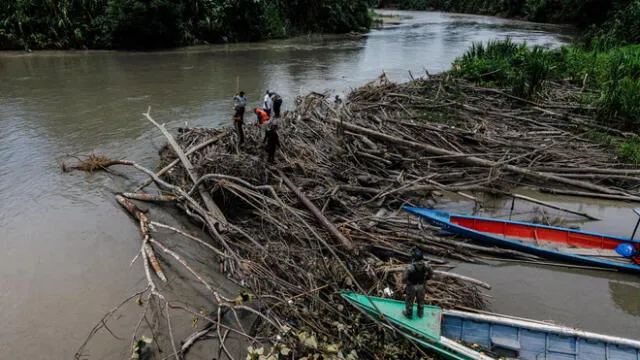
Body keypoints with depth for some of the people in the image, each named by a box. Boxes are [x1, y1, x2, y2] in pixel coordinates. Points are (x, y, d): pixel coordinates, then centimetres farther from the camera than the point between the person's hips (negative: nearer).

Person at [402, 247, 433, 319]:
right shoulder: (425, 265, -23)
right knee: (420, 300, 27)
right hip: (421, 286, 4)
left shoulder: (410, 267, -36)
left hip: (412, 287, -4)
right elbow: (431, 273, -5)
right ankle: (420, 313, 49)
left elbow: (405, 279, -28)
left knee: (410, 301, 21)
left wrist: (408, 283, -7)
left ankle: (409, 314, 42)